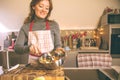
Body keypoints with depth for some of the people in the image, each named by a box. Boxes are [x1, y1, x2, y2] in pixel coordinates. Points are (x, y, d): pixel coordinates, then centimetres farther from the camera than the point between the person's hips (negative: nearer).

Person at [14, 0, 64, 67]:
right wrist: (29, 48, -22)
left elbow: (57, 45, 8)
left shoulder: (54, 25, 2)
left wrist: (58, 49, -14)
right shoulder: (26, 27, 4)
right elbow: (17, 48, -2)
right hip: (33, 64, 1)